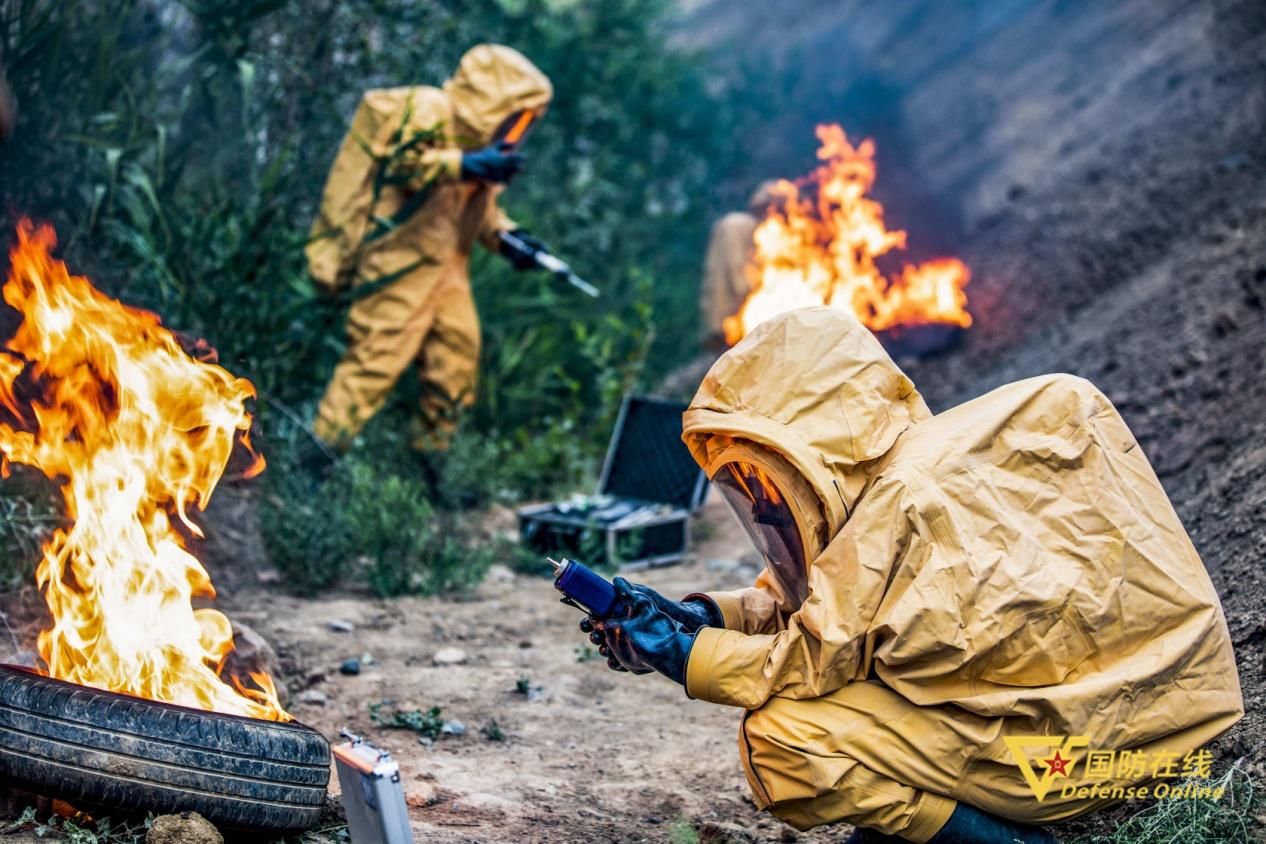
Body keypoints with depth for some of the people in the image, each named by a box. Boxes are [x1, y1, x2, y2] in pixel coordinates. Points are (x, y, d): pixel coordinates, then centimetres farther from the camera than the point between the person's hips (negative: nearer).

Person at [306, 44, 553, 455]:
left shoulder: (473, 136, 17)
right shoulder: (429, 113, -10)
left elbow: (478, 207, 23)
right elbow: (399, 162, -26)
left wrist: (509, 237, 6)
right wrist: (465, 165, -34)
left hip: (446, 268, 9)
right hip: (400, 263, -9)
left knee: (457, 357, 8)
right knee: (377, 357, -10)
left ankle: (431, 452, 22)